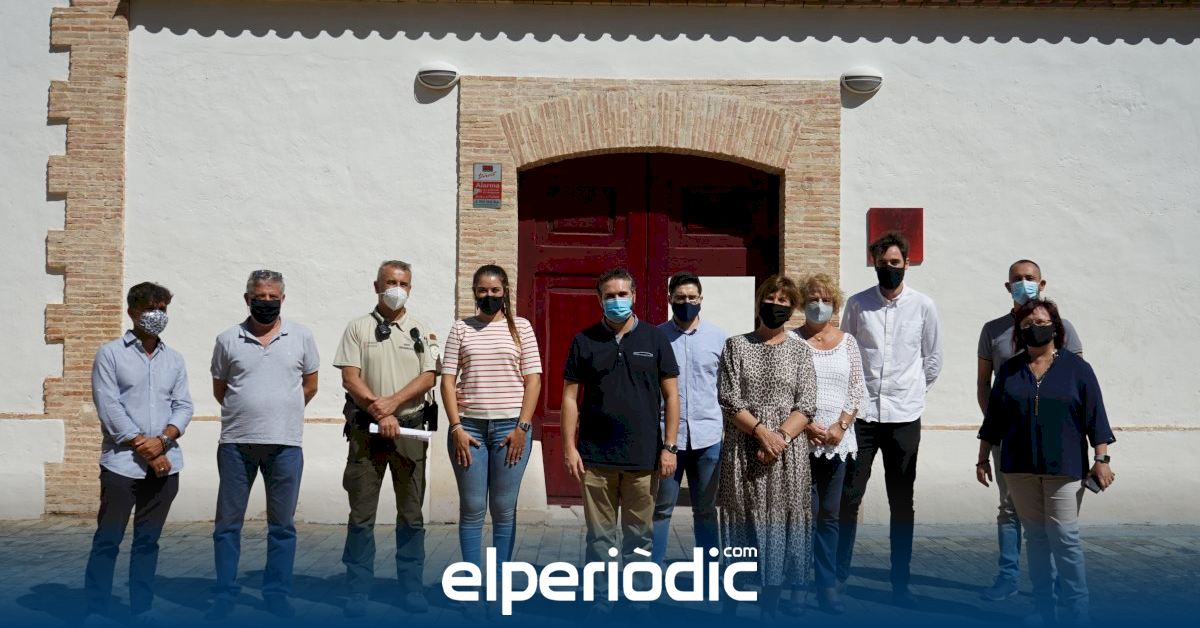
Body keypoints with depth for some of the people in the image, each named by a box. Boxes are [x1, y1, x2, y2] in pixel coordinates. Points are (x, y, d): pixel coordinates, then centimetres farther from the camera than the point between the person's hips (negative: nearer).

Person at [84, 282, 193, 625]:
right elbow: (108, 407, -8)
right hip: (122, 463, -4)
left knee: (148, 539, 10)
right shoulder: (110, 354, 0)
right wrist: (143, 446, -12)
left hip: (164, 464, 4)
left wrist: (162, 440, -11)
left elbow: (183, 406, 7)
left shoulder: (174, 359, 13)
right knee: (108, 538, 0)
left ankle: (141, 607, 18)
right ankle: (95, 611, 9)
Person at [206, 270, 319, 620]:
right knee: (227, 523, 7)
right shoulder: (228, 340, 3)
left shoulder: (301, 337, 3)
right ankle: (225, 594, 18)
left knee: (282, 525, 7)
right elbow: (219, 390, 12)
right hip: (236, 444, 0)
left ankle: (277, 594, 18)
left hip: (286, 445, 0)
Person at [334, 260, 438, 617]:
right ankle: (357, 592, 9)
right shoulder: (358, 328, 5)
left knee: (411, 514, 5)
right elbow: (350, 378, -4)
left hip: (410, 429, 2)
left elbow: (428, 378, 0)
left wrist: (392, 403, -14)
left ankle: (412, 588, 14)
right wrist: (380, 414, -14)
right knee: (361, 515, 2)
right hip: (366, 430, -1)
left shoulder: (420, 331, 9)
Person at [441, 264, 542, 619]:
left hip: (511, 426, -1)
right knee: (472, 509, 2)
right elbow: (447, 380, 4)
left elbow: (533, 379, 3)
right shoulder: (461, 329, 8)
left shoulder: (520, 327, 7)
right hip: (468, 426, 1)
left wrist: (522, 426, -6)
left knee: (504, 510, 4)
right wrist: (457, 427, -5)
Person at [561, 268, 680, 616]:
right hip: (596, 457, 0)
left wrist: (669, 446, -3)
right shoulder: (584, 341, 4)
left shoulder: (654, 338, 3)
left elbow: (671, 395, 3)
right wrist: (569, 447, -3)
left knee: (639, 536, 9)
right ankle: (600, 601, 17)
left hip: (644, 457, 0)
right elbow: (570, 396, 4)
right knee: (599, 535, 7)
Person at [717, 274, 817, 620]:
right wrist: (762, 432, -15)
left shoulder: (800, 350, 6)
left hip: (787, 451, 1)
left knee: (780, 522, 4)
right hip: (743, 448, -1)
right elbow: (728, 399, -5)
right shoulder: (736, 346, 3)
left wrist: (780, 437, -15)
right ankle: (730, 605, 16)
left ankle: (770, 608, 16)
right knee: (742, 522, 4)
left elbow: (806, 406, -1)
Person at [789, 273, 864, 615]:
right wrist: (806, 425, -11)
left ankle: (827, 586, 15)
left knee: (830, 515, 8)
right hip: (800, 439, -3)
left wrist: (841, 426, -5)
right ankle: (796, 585, 7)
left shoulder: (847, 341, 9)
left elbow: (856, 389, 8)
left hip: (837, 439, 3)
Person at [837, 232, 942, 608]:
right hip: (861, 414, 0)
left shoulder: (923, 306, 1)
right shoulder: (856, 304, 1)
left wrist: (911, 391, 8)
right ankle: (839, 574, 16)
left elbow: (933, 359, 9)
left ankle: (900, 583, 18)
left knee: (902, 503, 9)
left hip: (904, 417, 0)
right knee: (849, 497, 3)